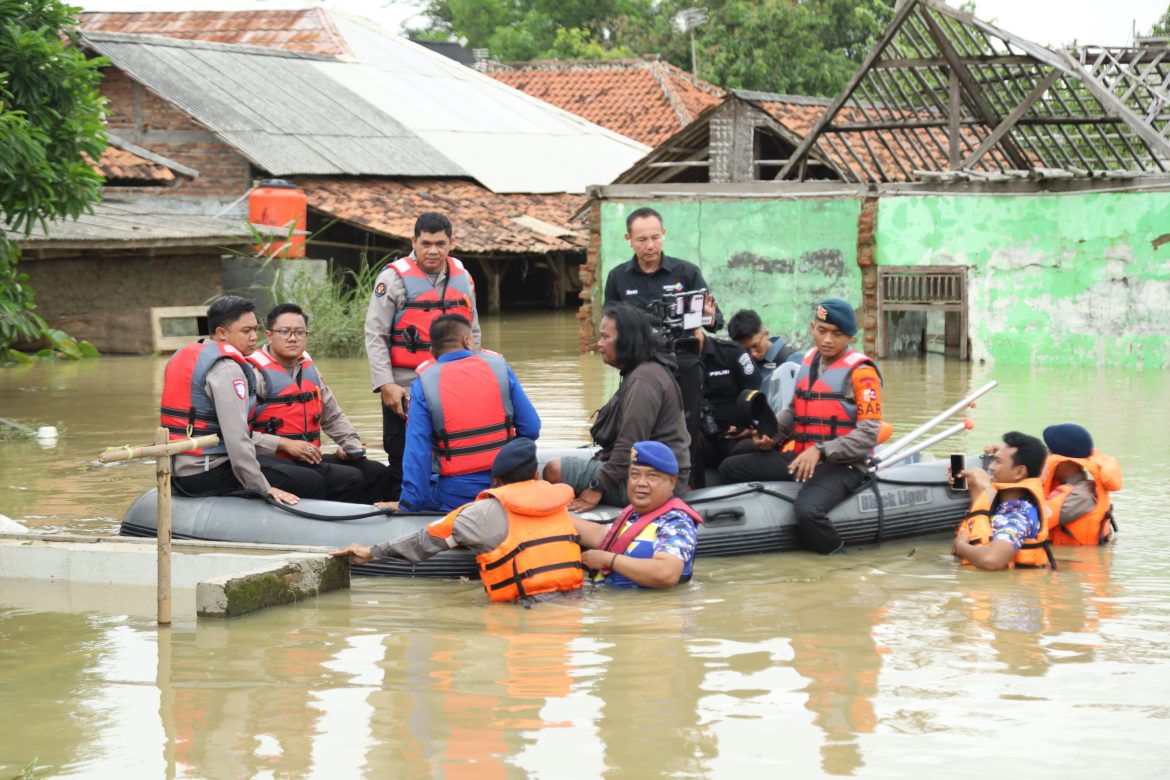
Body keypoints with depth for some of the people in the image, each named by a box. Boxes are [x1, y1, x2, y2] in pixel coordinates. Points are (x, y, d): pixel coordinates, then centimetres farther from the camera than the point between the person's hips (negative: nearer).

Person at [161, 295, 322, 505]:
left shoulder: (185, 356, 16)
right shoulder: (226, 368, -15)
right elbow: (236, 437, -24)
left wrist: (281, 444, 16)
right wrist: (263, 488, -19)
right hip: (207, 473, -10)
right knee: (313, 484, -7)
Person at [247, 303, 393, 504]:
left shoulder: (309, 369, 17)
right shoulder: (255, 373, -11)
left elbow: (333, 416, 26)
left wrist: (351, 443, 9)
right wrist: (285, 444, -21)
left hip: (310, 458, 9)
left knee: (376, 472, 2)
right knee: (349, 479, -23)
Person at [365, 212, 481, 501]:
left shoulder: (462, 277, 10)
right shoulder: (394, 277, -6)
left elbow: (473, 333, 19)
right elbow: (375, 336, -8)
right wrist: (386, 385, -14)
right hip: (405, 391, -5)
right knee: (404, 465, 1)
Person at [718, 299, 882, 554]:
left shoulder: (860, 370, -8)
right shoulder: (809, 360, 13)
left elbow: (868, 434, -14)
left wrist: (820, 452, -22)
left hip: (842, 465, -8)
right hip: (799, 457, 8)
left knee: (808, 511, -36)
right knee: (730, 468, 2)